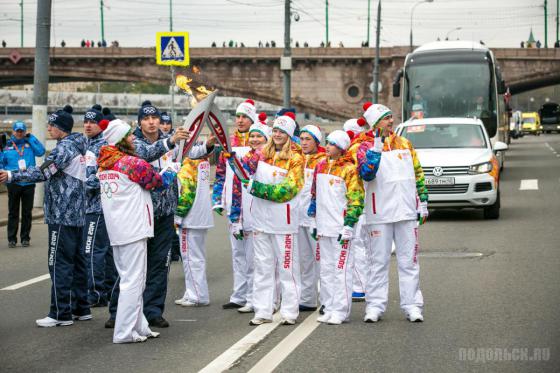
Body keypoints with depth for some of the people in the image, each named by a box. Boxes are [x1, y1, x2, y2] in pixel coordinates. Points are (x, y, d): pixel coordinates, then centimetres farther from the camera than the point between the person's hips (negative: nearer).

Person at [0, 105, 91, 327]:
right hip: (76, 214, 10)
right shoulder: (78, 146, 15)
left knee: (59, 263, -6)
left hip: (62, 216, -10)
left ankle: (61, 313, -4)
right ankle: (80, 308, 19)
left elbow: (43, 172, -23)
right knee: (77, 261, 13)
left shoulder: (65, 147, -14)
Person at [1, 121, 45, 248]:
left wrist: (30, 138, -8)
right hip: (13, 183, -1)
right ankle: (12, 238, 10)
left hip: (28, 183, 1)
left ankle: (25, 238, 15)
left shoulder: (30, 143, 4)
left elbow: (41, 151, -10)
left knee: (27, 212, 7)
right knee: (13, 212, 5)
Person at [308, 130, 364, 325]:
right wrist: (315, 220, 22)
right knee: (326, 270, 11)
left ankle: (341, 311, -2)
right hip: (324, 228, 7)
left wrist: (349, 225, -16)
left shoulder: (349, 169, -8)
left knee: (341, 269, -5)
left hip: (340, 227, -7)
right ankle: (329, 308, 18)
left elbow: (356, 200, -11)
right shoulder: (321, 166, 13)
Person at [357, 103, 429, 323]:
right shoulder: (367, 147, -3)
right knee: (378, 261, 3)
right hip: (379, 214, -3)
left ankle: (412, 305, 9)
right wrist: (377, 147, -26)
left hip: (406, 213, 3)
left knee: (408, 261, 6)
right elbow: (367, 174, -21)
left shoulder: (405, 144, 10)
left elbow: (418, 174, 17)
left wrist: (423, 203, 13)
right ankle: (375, 305, 8)